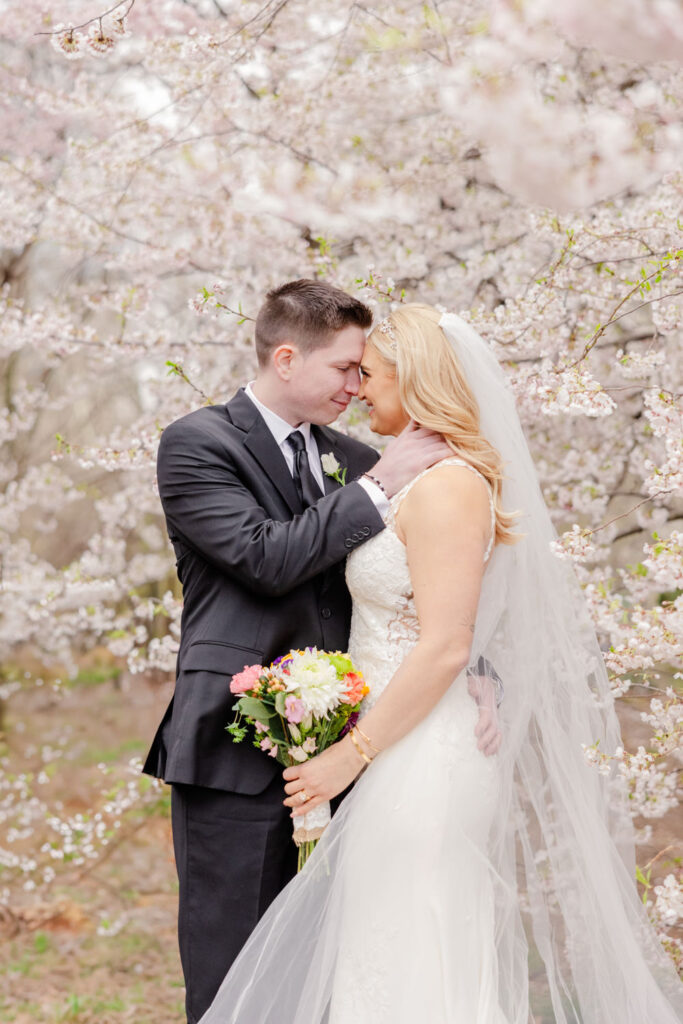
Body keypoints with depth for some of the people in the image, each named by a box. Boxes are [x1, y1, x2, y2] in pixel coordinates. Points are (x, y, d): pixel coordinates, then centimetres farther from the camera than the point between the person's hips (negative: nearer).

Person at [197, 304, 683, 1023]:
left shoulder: (445, 487, -17)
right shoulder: (413, 480, 14)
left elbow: (444, 647, -22)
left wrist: (352, 754, -19)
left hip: (424, 756, -10)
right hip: (410, 749, 10)